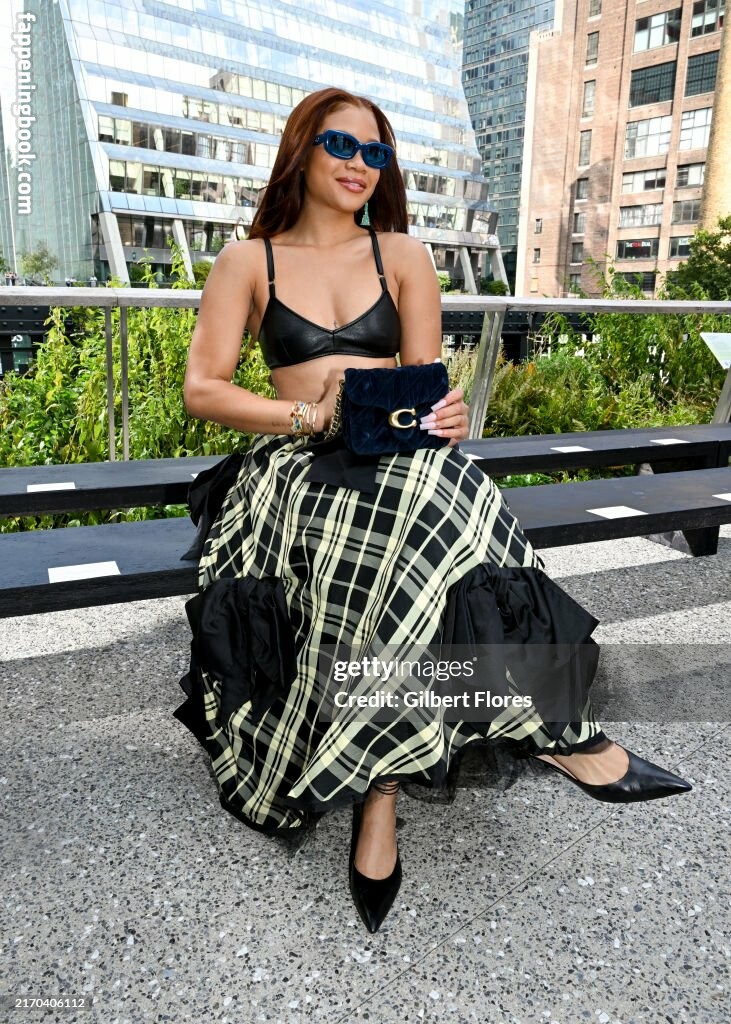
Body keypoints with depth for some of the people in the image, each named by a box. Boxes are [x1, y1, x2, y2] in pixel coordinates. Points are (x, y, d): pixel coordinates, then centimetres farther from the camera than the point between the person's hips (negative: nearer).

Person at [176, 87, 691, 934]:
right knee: (423, 524, -36)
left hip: (403, 457, 2)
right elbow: (201, 388, 0)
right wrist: (309, 418, -15)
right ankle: (550, 727, -23)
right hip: (298, 469, -1)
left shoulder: (403, 255, 15)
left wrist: (439, 412, -18)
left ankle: (380, 783, -24)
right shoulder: (248, 261, 11)